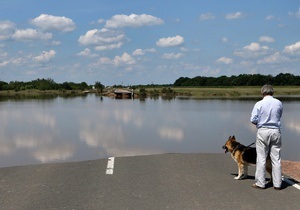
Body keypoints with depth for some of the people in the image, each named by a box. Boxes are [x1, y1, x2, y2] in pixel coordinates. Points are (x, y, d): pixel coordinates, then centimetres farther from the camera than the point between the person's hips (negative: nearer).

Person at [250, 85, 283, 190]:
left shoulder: (259, 104, -9)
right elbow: (279, 117, 13)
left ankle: (260, 183, 7)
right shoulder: (279, 103, 1)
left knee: (261, 158, 4)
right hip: (276, 131, 3)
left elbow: (253, 120, -9)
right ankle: (277, 183, 10)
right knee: (276, 159, 7)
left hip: (263, 131, -2)